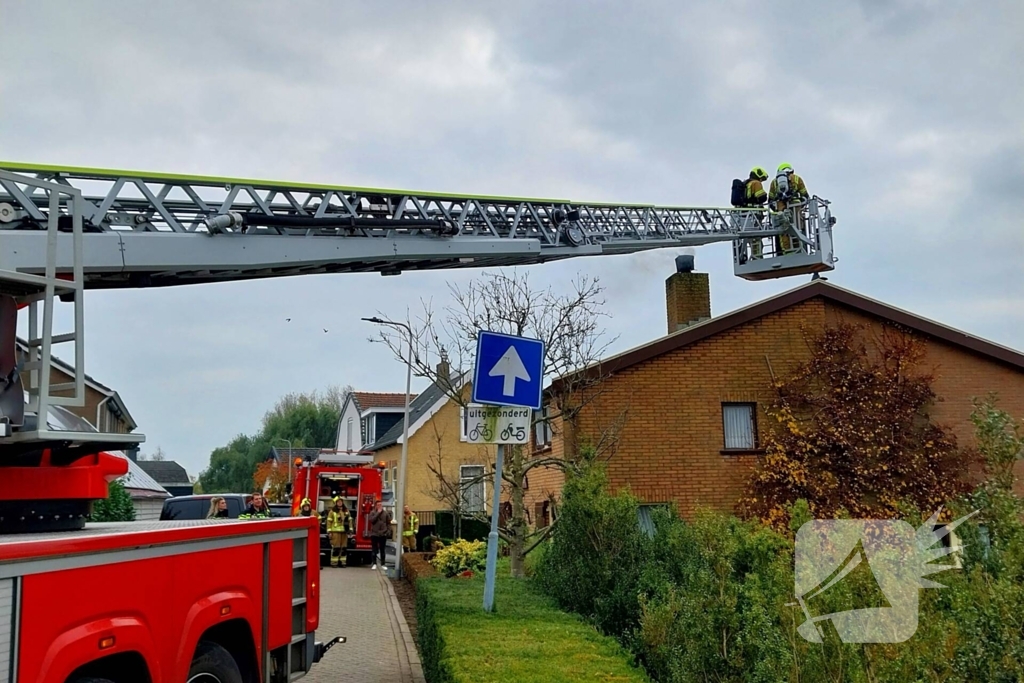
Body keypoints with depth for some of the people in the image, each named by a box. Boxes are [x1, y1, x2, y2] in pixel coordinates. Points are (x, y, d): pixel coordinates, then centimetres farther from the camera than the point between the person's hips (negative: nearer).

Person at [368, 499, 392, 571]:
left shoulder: (386, 513, 5)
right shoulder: (372, 512, 1)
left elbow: (389, 523, 7)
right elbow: (371, 520, -16)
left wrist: (389, 531, -2)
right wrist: (378, 513, -14)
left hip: (383, 534, 1)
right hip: (374, 534, -1)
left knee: (383, 550, 6)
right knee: (375, 550, 3)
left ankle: (383, 564, 11)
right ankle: (374, 564, 9)